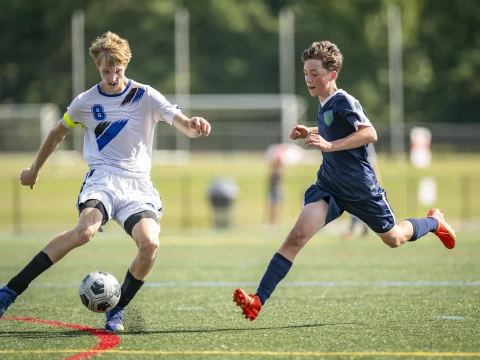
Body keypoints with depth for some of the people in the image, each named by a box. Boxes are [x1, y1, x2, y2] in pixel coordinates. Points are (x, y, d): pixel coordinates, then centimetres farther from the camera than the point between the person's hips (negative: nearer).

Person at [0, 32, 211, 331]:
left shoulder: (146, 97, 0)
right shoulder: (85, 102, 5)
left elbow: (183, 125, -11)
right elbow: (58, 134, 23)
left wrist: (194, 126, -35)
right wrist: (35, 169, 33)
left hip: (138, 185, 1)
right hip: (102, 179, -1)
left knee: (150, 243, -28)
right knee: (85, 231, -33)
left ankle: (118, 310, -4)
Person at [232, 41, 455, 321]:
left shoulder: (344, 101, -18)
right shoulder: (324, 106, 7)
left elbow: (369, 133, -32)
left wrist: (330, 145, -39)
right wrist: (310, 133, 11)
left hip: (360, 188, -5)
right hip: (329, 186, 6)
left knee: (393, 239, 17)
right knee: (298, 235, -17)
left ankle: (435, 222, 51)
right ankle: (258, 301, -28)